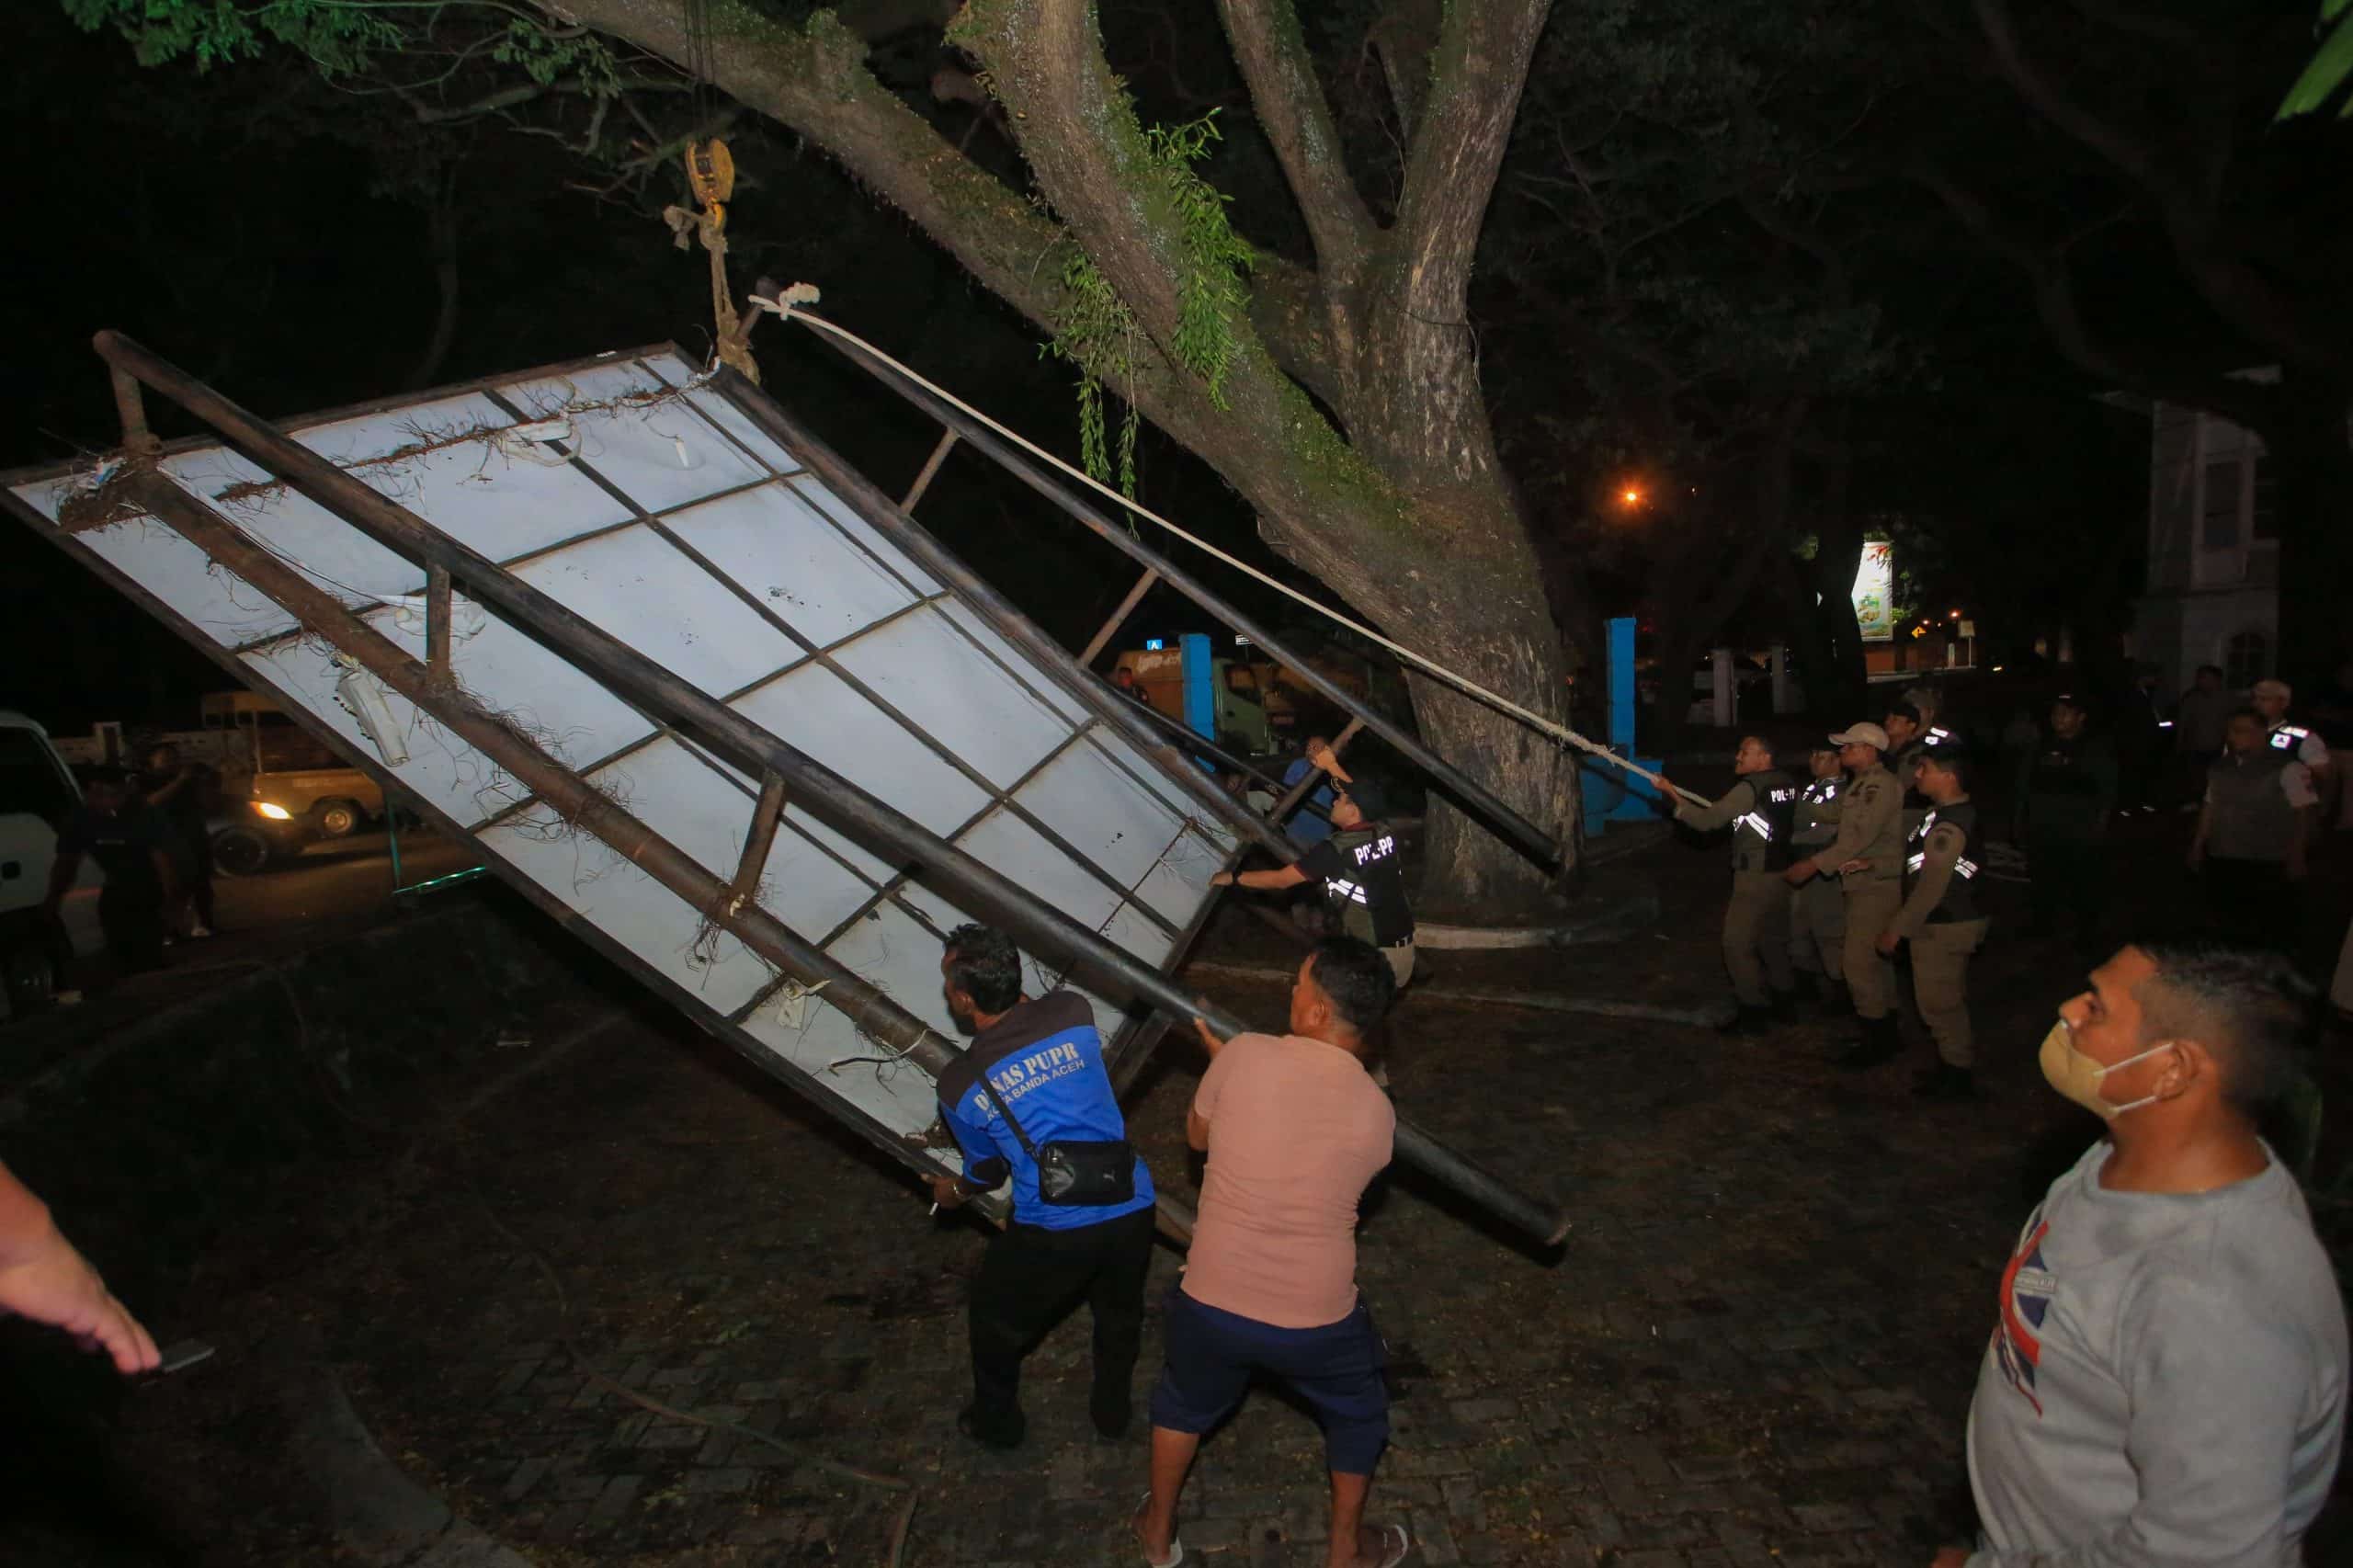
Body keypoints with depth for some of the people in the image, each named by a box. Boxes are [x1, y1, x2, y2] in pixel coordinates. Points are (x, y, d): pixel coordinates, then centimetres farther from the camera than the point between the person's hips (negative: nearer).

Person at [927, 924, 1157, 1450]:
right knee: (1119, 1313, 33)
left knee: (996, 1317, 28)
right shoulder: (1073, 1011, -5)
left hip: (1054, 1232, -3)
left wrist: (954, 1192, 31)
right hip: (1132, 1208, 3)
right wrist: (1021, 998, 32)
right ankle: (1113, 1411, 52)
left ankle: (996, 1422, 47)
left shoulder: (959, 1087, -7)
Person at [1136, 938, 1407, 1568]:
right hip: (1319, 1319, 0)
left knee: (1183, 1403, 33)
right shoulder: (1378, 1113, -9)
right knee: (1358, 1416, 33)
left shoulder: (1245, 1055, -15)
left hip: (1212, 1304, 1)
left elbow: (1198, 1135, 4)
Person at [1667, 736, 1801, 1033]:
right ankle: (1784, 1003, 28)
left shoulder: (1749, 789, -17)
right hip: (1781, 872, 9)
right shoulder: (1788, 785, 7)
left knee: (1738, 944, -3)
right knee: (1774, 941, 19)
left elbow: (1707, 821, -19)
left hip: (1755, 878, -9)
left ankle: (1753, 1013, -2)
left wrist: (1676, 799, -12)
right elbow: (1798, 823, 20)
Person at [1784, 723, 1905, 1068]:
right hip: (1863, 883, 10)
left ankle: (1878, 1036, 0)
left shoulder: (1881, 785, -17)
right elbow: (1847, 831, 12)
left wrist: (1813, 865, -26)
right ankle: (1885, 1032, 26)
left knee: (1859, 960, -9)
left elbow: (1859, 836, -25)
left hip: (1876, 885, -10)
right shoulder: (1861, 785, 15)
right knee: (1875, 959, 16)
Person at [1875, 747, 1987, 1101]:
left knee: (1939, 1004, 3)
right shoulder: (1960, 811, 6)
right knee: (1949, 1001, 21)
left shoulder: (1947, 826, -25)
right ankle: (1955, 1065, 34)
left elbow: (1930, 888, -26)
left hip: (1943, 928, -10)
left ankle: (1957, 1076, 15)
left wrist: (1896, 929, -20)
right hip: (1957, 921, 10)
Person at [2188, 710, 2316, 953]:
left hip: (2268, 865, -5)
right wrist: (2198, 845, 18)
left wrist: (2296, 857, -14)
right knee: (2227, 924, 10)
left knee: (2271, 930, 2)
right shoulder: (2220, 766, 9)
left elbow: (2305, 812, -12)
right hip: (2221, 861, 5)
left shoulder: (2286, 767, -9)